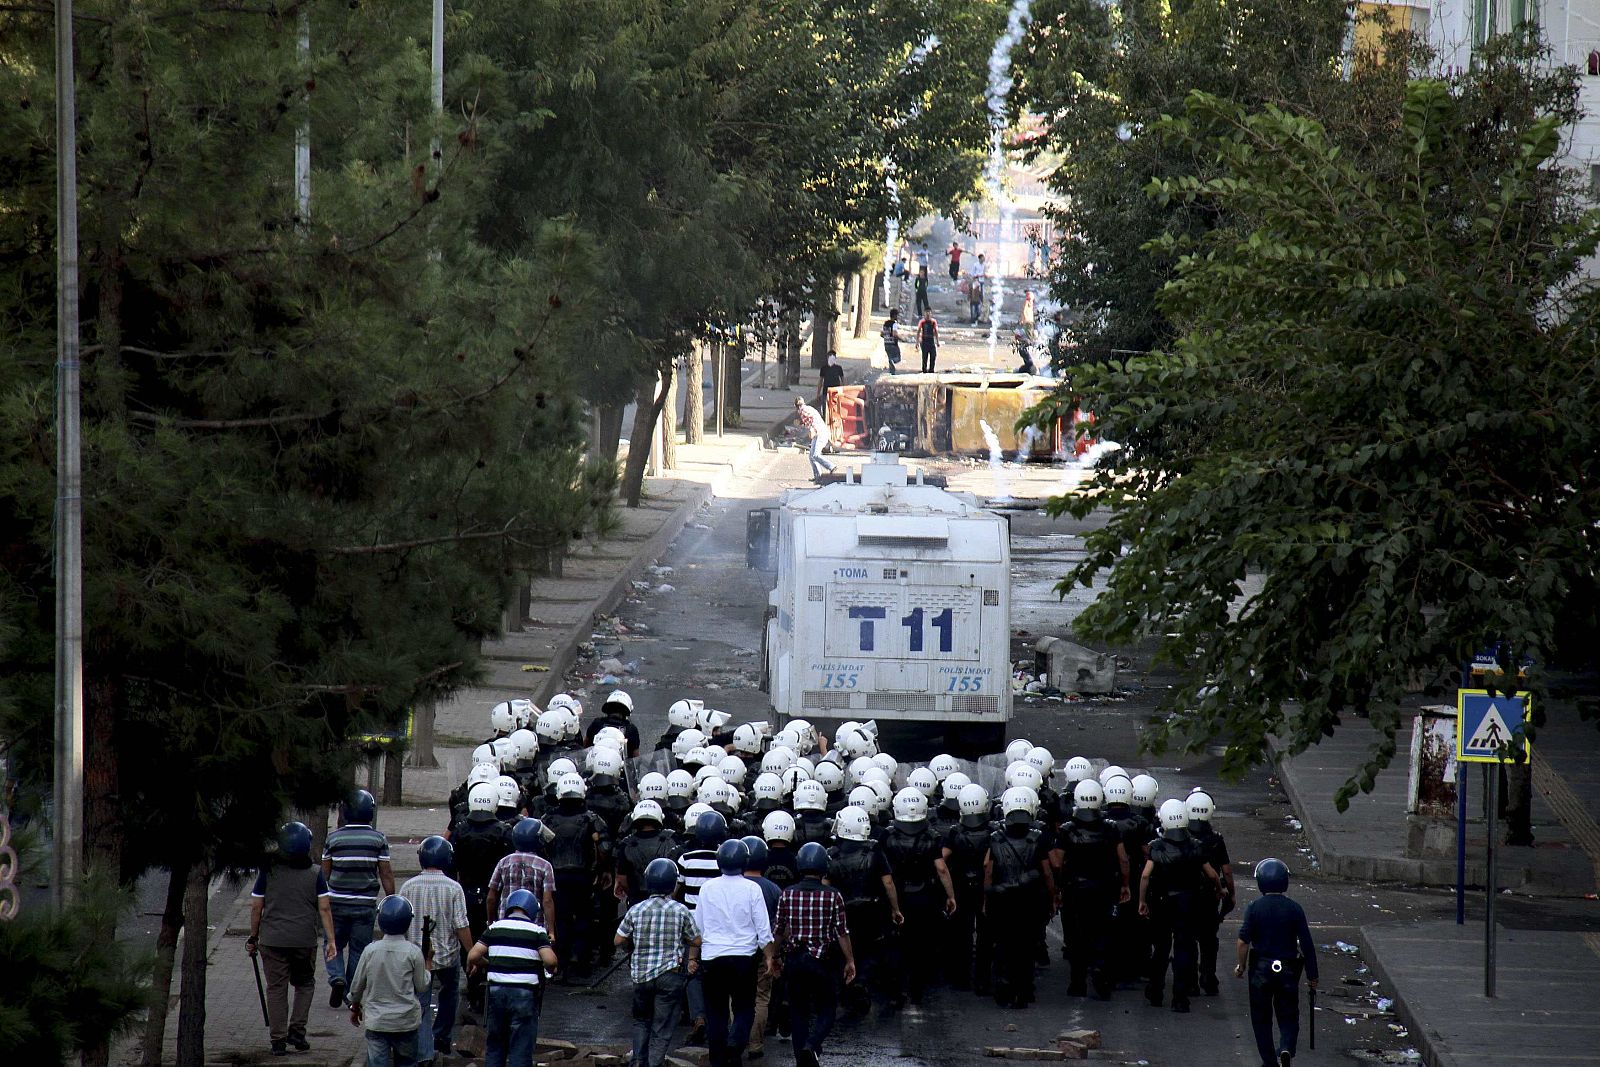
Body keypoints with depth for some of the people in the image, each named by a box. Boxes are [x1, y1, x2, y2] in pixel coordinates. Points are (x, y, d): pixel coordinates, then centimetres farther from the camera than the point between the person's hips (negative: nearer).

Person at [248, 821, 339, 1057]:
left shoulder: (268, 872, -3)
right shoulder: (315, 874, -2)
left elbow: (256, 907, 0)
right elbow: (324, 909, -5)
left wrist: (253, 938, 12)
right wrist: (331, 941, -1)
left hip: (273, 940, 0)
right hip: (305, 940, 0)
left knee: (276, 989, 6)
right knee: (305, 984, 20)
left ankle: (278, 1040, 3)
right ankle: (297, 1029, 8)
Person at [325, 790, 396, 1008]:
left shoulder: (334, 838, -4)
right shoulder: (378, 839, -5)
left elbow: (325, 873, 4)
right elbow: (386, 873, -4)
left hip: (337, 902, 0)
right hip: (366, 905, 0)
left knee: (334, 944, 15)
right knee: (359, 949, 10)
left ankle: (337, 977, -8)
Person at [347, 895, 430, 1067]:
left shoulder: (371, 951, -6)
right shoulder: (413, 952, -11)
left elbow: (357, 985, 4)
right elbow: (422, 986, -1)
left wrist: (355, 1007, 22)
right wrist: (427, 963, 16)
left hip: (376, 1020, 0)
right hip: (406, 1021, 0)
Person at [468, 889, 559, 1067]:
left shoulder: (494, 928, 6)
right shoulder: (536, 931, -2)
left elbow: (473, 956, 0)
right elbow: (550, 960, -14)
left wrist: (484, 964, 21)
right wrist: (549, 969, 9)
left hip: (497, 990, 3)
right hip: (525, 994, -3)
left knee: (494, 1047, 14)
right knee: (521, 1049, 1)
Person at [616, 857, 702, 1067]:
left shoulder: (636, 910, -4)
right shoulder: (681, 911, -8)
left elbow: (619, 941, 2)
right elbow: (696, 941, 2)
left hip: (641, 974, 2)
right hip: (670, 974, -2)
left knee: (641, 1020, 21)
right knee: (661, 1029, 2)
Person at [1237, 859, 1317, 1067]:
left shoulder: (1254, 907, -6)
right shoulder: (1294, 909, -4)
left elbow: (1244, 940, -10)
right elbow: (1307, 944, -3)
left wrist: (1241, 966, 4)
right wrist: (1312, 975, 5)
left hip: (1261, 969, 0)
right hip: (1288, 971, 0)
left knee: (1261, 1018, 12)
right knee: (1288, 1017, 9)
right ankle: (1286, 1049, -18)